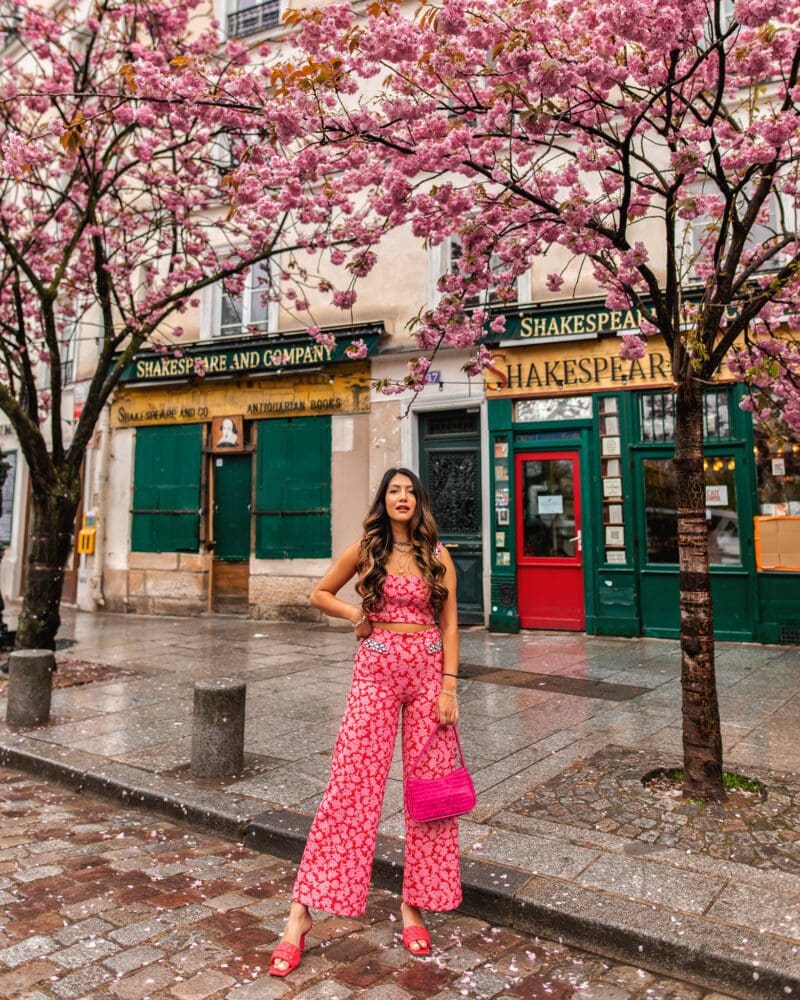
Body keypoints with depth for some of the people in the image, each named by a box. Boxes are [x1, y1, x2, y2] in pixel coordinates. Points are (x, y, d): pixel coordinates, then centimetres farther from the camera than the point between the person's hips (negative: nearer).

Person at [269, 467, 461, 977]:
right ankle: (302, 912, 4)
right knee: (352, 783, -4)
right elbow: (320, 594, 16)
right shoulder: (364, 550, 3)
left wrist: (449, 687, -5)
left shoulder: (438, 555, 4)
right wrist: (355, 613, 0)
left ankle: (414, 903, 22)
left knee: (430, 785, 5)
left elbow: (449, 625, 2)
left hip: (428, 667, 2)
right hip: (377, 667, -1)